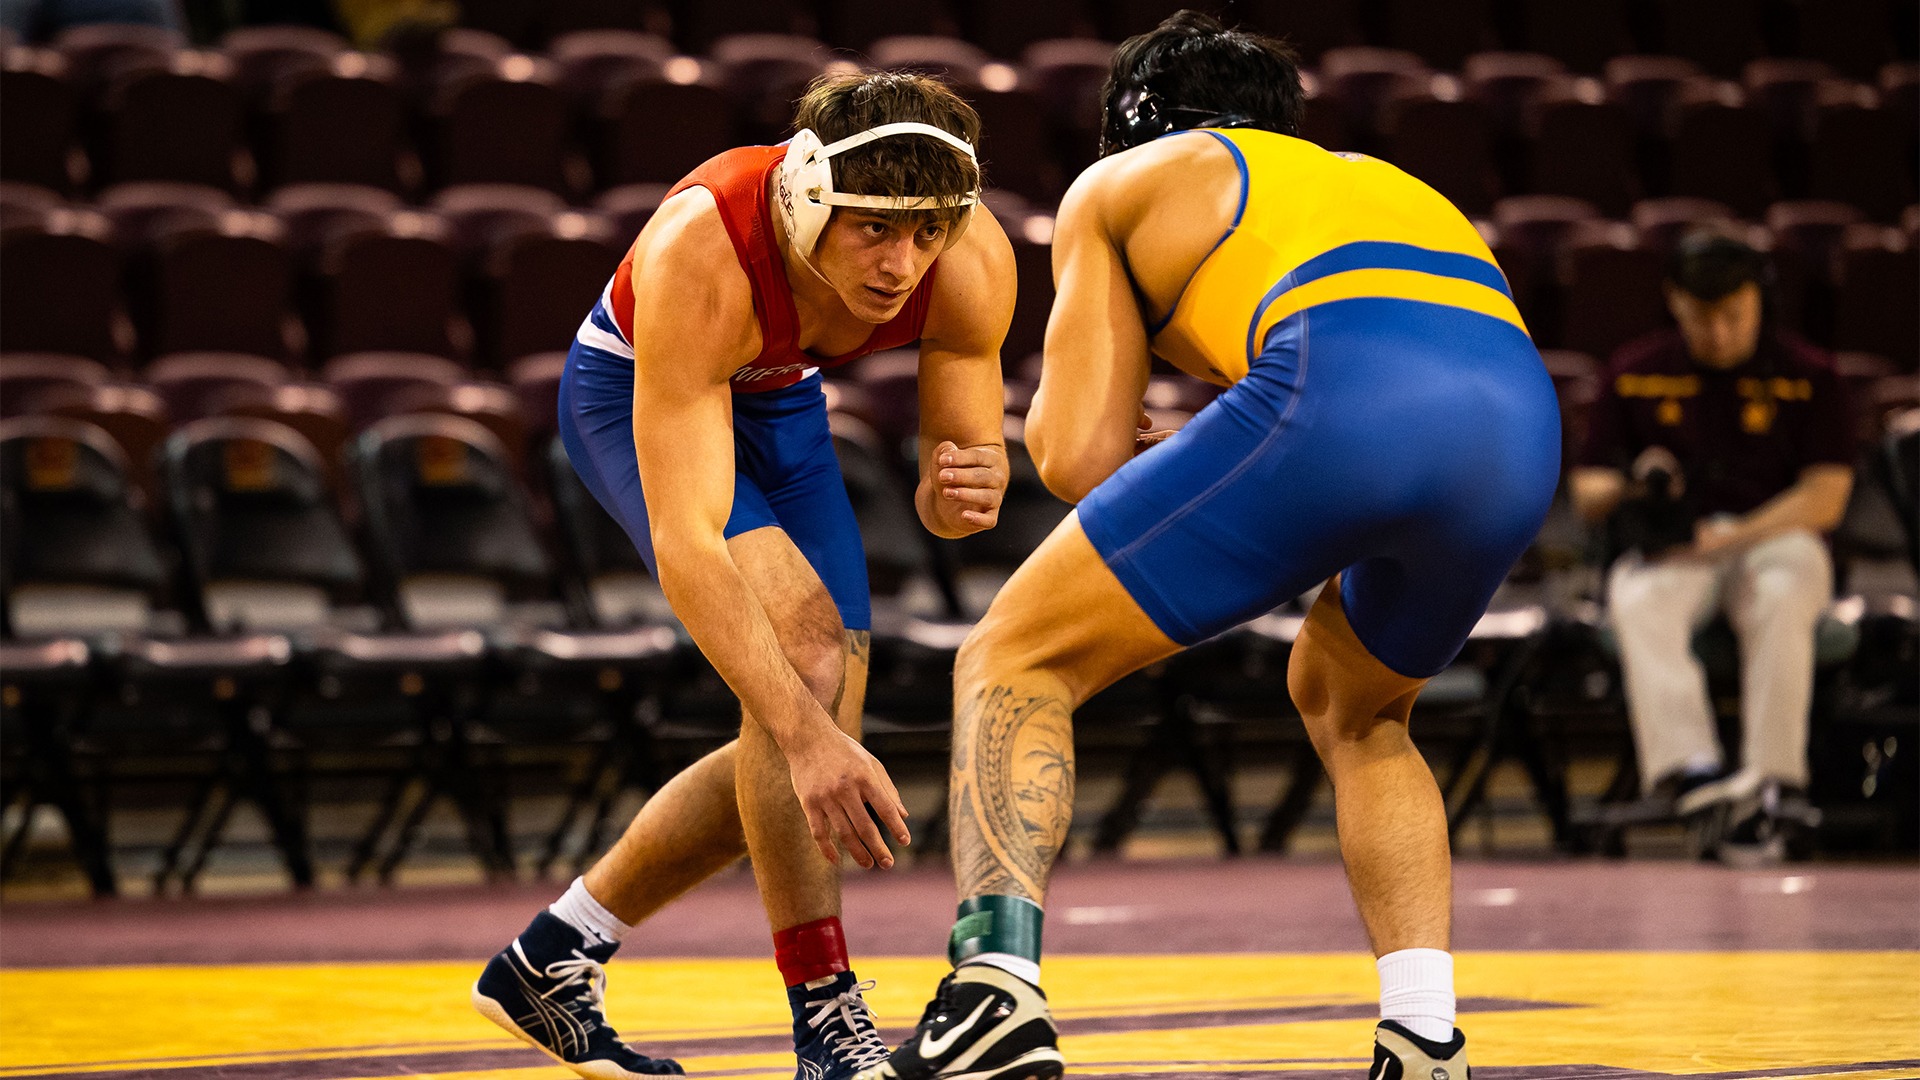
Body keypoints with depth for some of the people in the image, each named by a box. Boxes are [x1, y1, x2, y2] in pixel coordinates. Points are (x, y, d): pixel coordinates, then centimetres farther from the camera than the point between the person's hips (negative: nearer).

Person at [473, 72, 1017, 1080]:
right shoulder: (699, 258, -43)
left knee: (804, 744, 3)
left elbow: (947, 489, -16)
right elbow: (685, 545, -47)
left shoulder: (973, 265, -29)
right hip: (635, 393, -6)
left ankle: (550, 959, 21)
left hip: (778, 401, 6)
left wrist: (963, 491, -42)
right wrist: (807, 734, -55)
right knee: (801, 636, -28)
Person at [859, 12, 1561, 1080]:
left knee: (1015, 660, 10)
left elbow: (1079, 458, 17)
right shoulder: (1385, 180, 42)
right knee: (1353, 708, 33)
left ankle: (996, 986, -12)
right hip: (1525, 422, 5)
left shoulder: (1118, 185, 28)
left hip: (1338, 398, -5)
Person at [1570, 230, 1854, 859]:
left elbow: (1825, 499, -3)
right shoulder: (1636, 374, 9)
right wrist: (1629, 486, -14)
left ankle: (1771, 780, -41)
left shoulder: (1807, 375, 3)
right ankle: (1681, 764, -50)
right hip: (1665, 549, 2)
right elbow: (1585, 494, 11)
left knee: (1782, 598, -37)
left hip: (1774, 538, -1)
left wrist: (1727, 539, -14)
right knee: (1638, 602, -33)